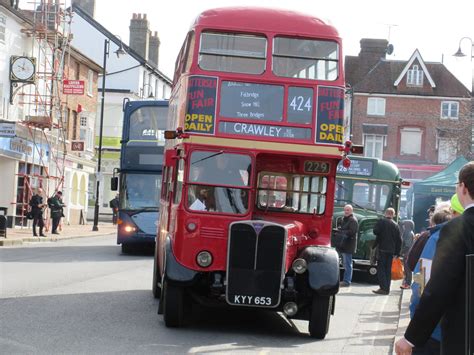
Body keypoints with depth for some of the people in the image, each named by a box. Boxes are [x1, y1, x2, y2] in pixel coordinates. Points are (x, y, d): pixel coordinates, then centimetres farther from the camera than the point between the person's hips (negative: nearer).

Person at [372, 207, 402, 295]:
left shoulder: (381, 221, -6)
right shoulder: (395, 225, 7)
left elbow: (375, 231, -16)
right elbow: (399, 240, 9)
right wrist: (397, 252, 14)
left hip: (382, 249, -4)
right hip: (391, 250, 5)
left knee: (381, 268, -3)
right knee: (388, 269, 10)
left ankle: (383, 288, -12)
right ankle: (387, 288, 10)